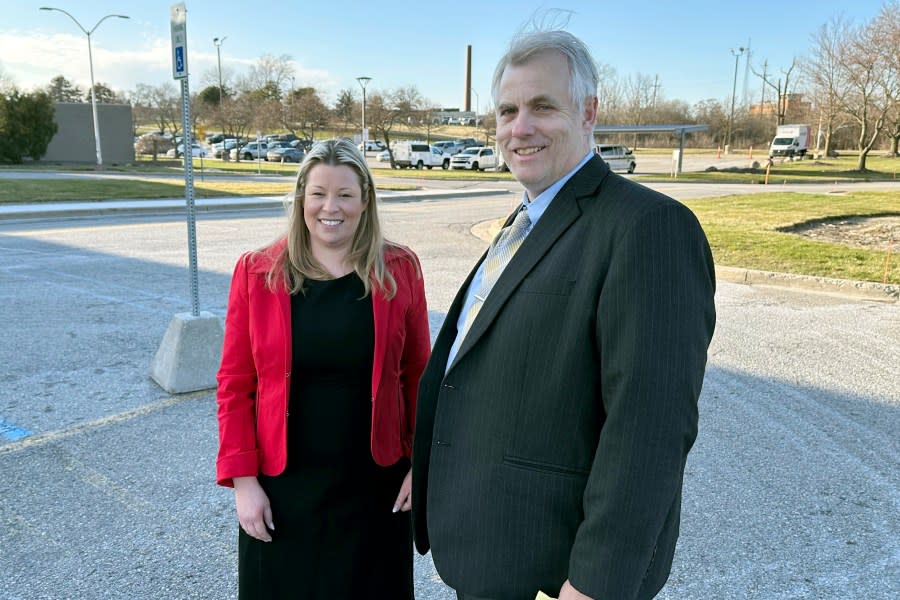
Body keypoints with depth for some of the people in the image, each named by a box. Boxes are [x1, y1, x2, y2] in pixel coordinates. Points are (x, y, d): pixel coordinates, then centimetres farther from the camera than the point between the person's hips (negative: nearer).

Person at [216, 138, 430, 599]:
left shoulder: (399, 270, -4)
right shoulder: (257, 273, -4)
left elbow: (418, 375, 0)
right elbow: (235, 386, -2)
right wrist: (242, 480, -5)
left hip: (375, 484, 0)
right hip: (283, 487, 0)